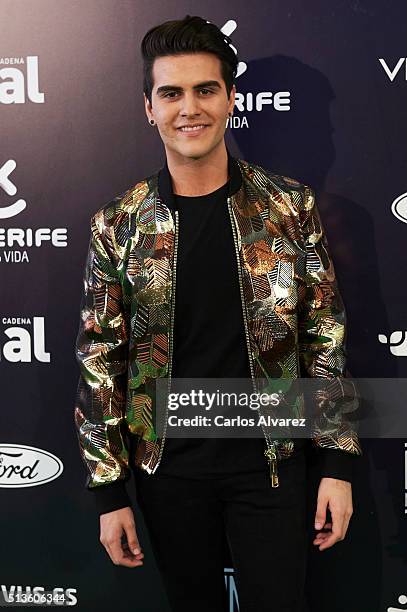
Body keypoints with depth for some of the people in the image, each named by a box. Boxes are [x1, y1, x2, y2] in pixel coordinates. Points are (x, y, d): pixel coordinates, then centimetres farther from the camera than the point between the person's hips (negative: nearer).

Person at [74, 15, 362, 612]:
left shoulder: (291, 207, -5)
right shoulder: (116, 225, -5)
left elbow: (326, 338, -2)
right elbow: (100, 361, -2)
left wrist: (338, 464, -4)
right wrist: (109, 491, -2)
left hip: (270, 460, 0)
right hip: (168, 468, 1)